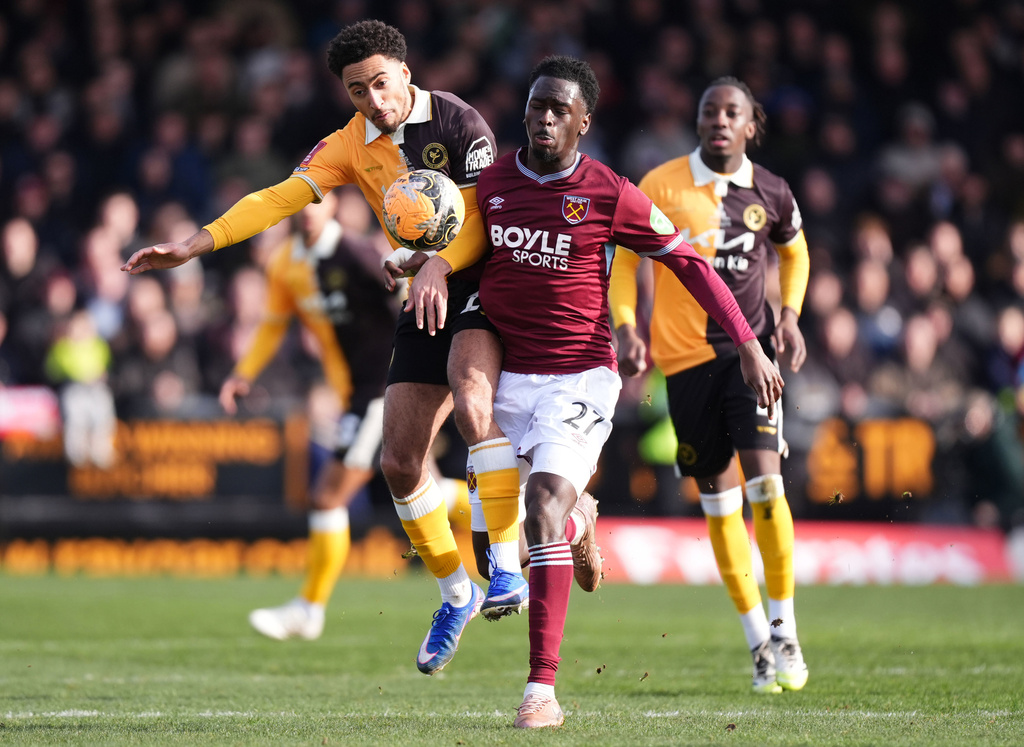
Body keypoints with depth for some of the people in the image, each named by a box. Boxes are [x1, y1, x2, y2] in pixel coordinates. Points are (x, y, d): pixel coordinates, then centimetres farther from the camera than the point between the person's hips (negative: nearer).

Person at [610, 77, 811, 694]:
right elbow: (625, 257, 3)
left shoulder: (771, 194, 2)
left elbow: (795, 253, 22)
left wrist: (790, 315, 7)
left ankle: (785, 635, -4)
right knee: (719, 497, 2)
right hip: (685, 355, 0)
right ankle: (758, 641, 12)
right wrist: (626, 327, -11)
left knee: (765, 482, -14)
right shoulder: (663, 186, -4)